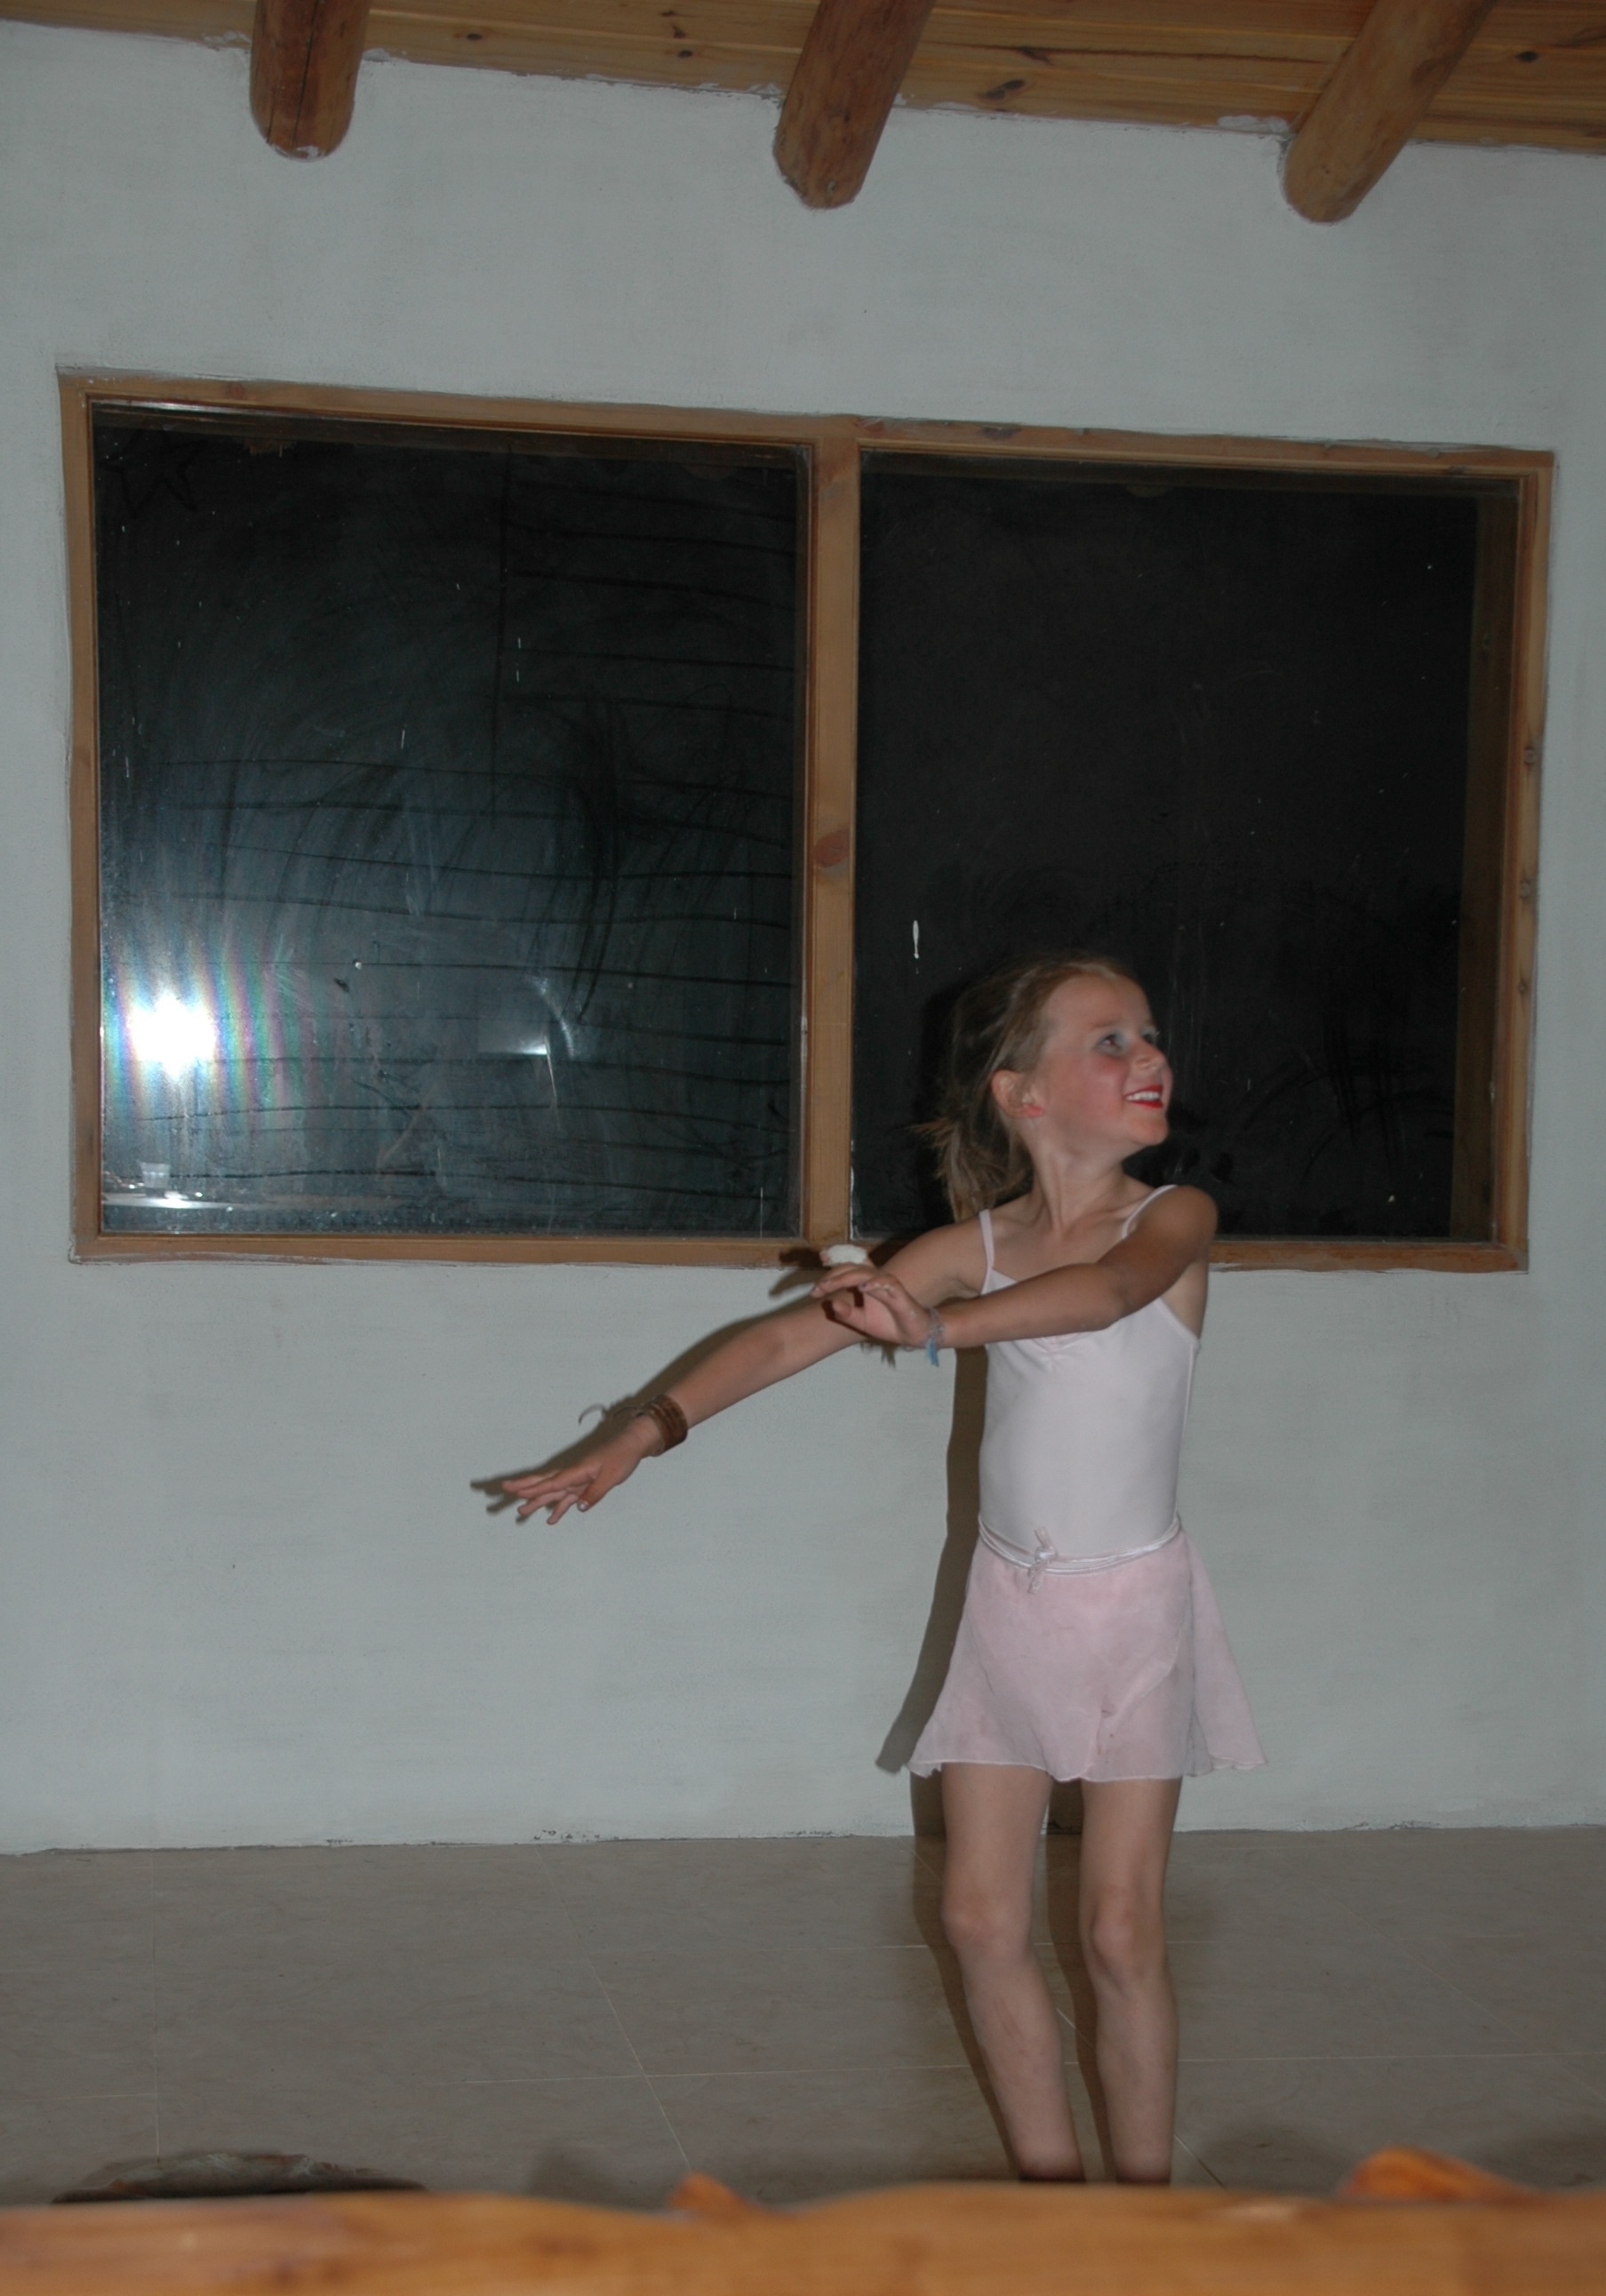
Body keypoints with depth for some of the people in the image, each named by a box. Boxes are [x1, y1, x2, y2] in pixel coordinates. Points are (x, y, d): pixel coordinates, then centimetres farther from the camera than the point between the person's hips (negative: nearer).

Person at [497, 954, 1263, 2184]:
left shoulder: (1174, 1218, -8)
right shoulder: (975, 1248, 1)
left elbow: (1109, 1288, -32)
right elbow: (792, 1334, -1)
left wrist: (940, 1327, -47)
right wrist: (642, 1434, -10)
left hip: (1134, 1602, -3)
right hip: (1007, 1601, 4)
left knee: (1121, 1932, -3)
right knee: (982, 1919, 4)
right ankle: (1054, 2197, 17)